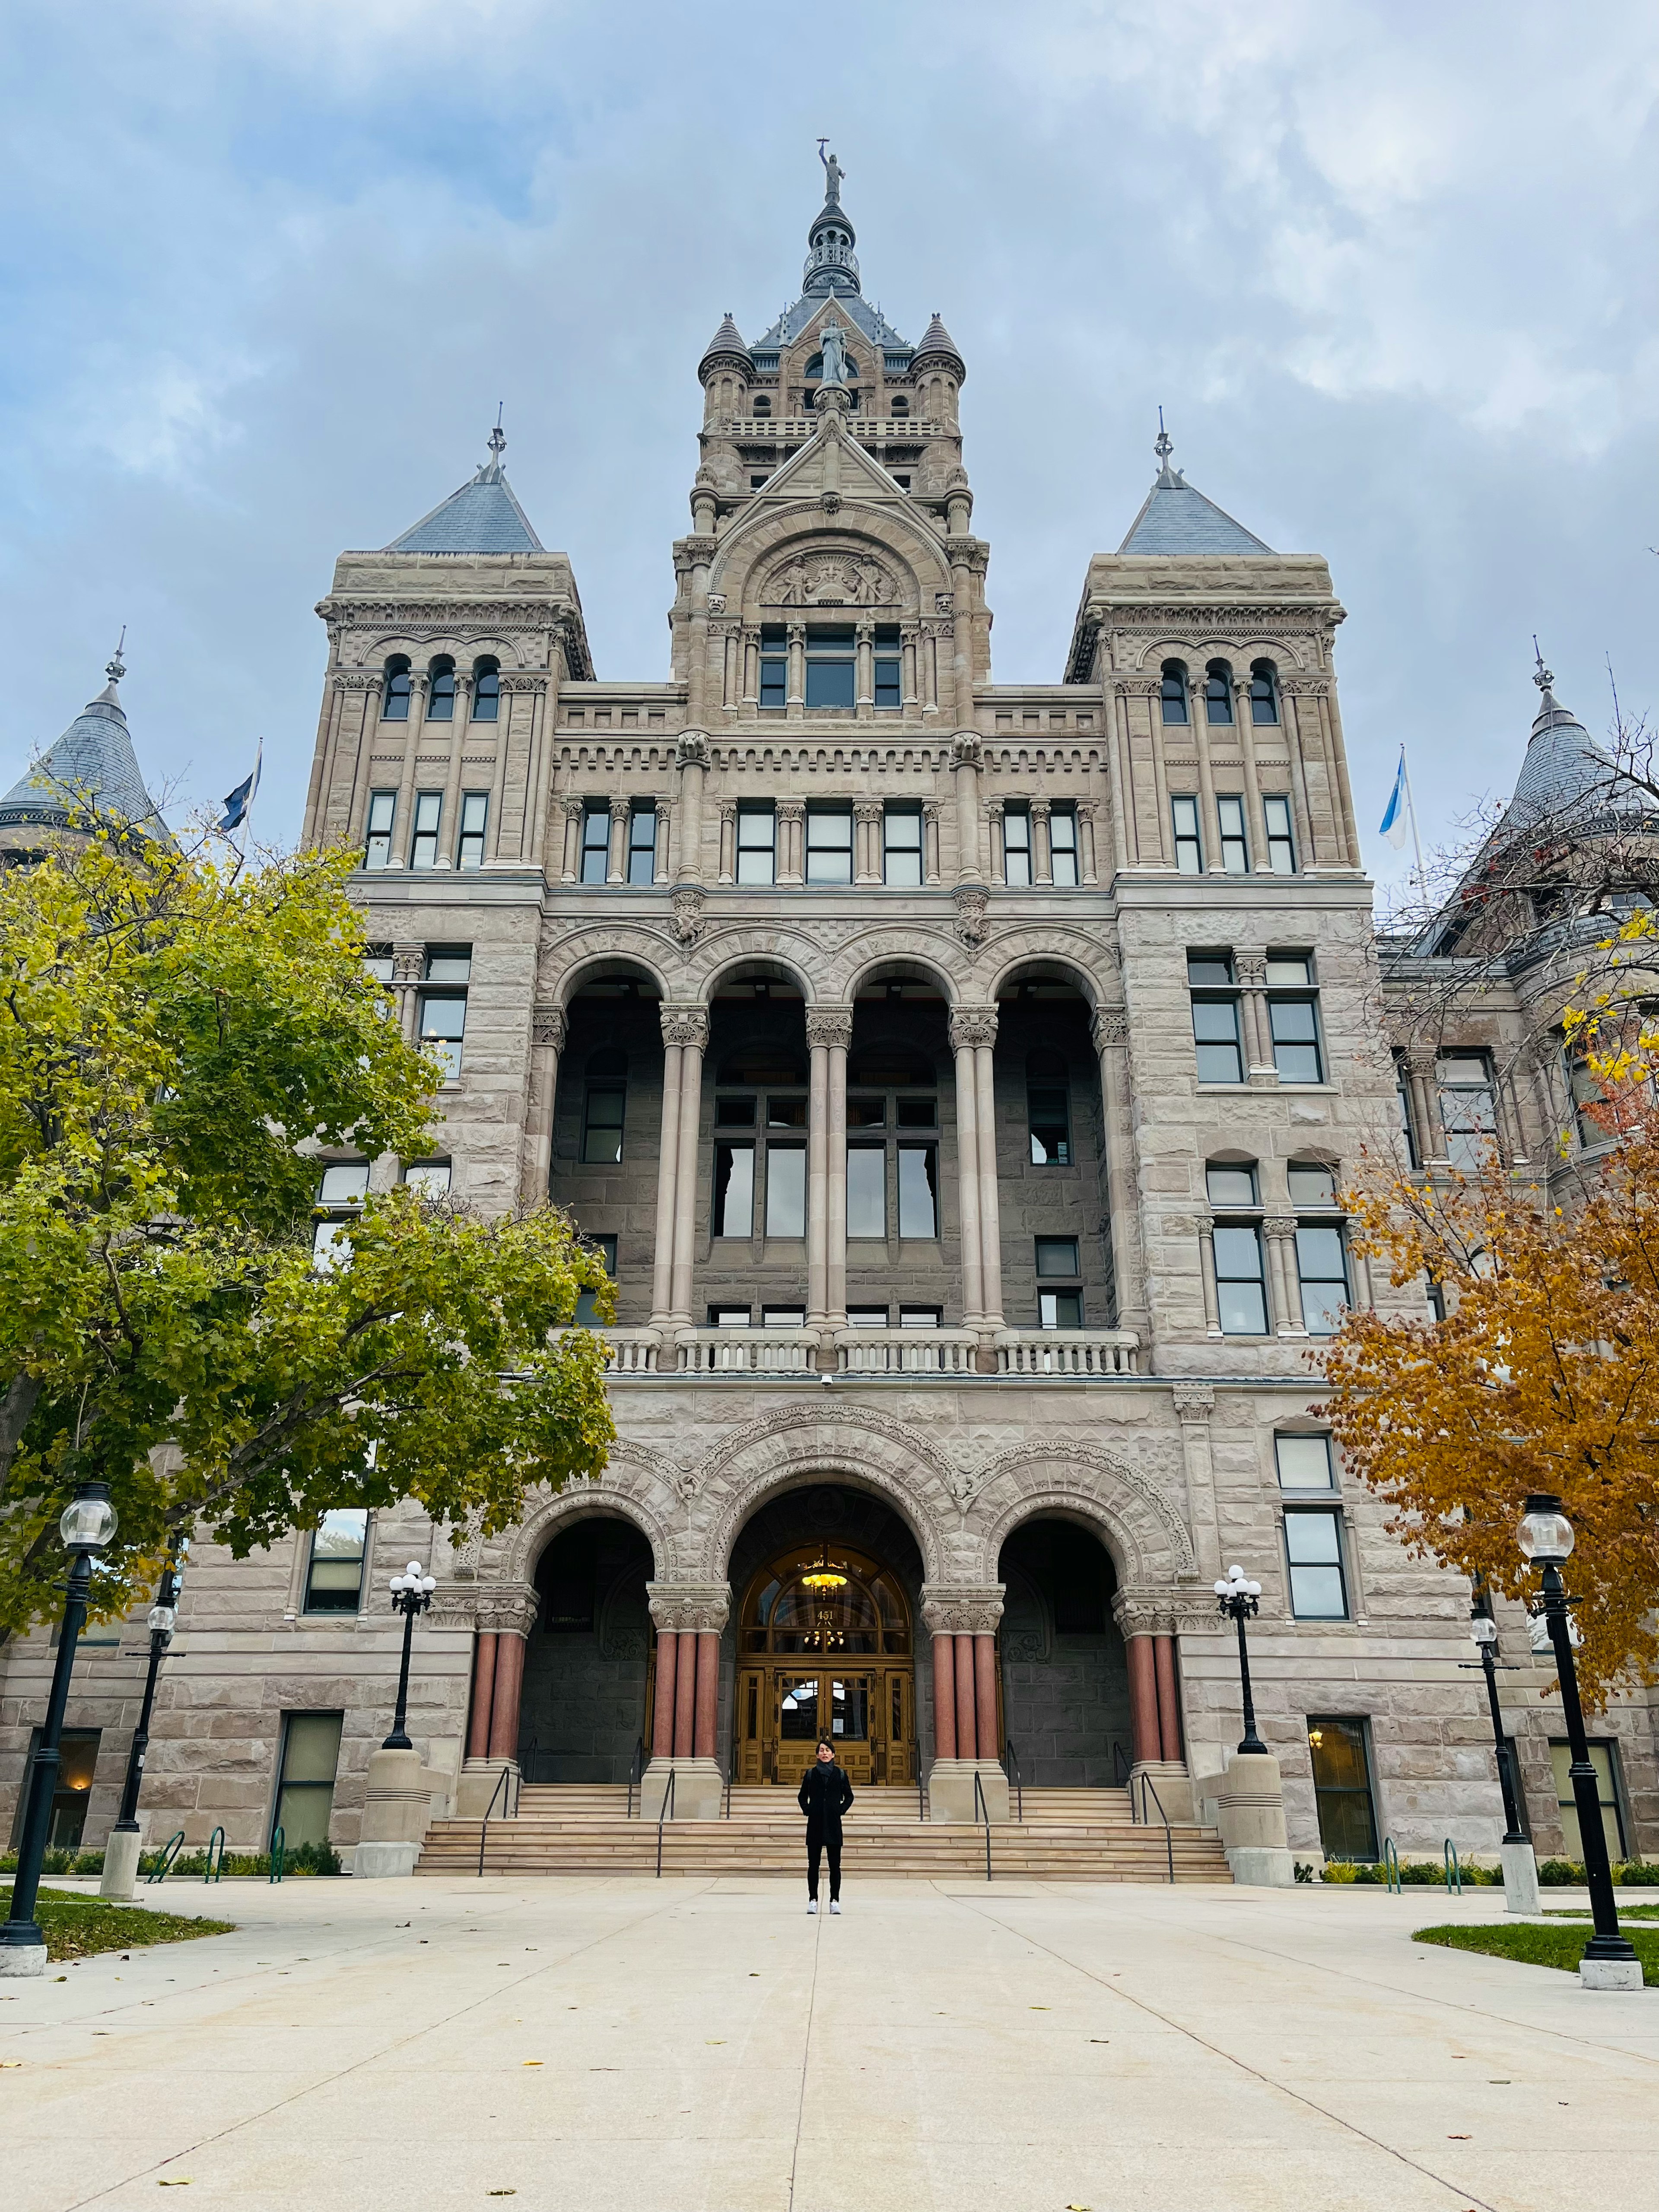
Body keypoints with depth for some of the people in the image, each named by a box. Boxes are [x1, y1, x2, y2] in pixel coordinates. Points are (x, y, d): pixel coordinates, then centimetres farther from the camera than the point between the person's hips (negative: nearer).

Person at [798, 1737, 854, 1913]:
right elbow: (803, 1796, 16)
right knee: (813, 1864, 2)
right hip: (815, 1823, 0)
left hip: (833, 1823, 0)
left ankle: (835, 1900, 7)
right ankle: (813, 1900, 10)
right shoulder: (810, 1774, 6)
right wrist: (806, 1809, 0)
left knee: (835, 1864, 0)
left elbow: (849, 1796, 14)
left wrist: (842, 1809, 0)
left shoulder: (840, 1774, 5)